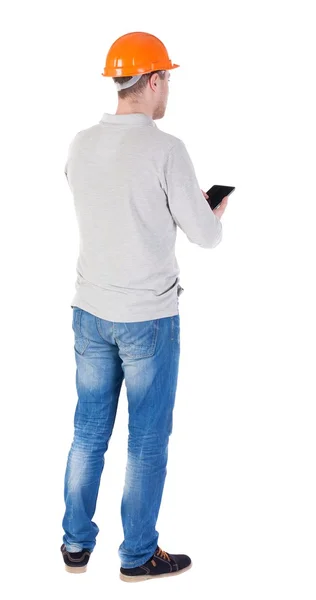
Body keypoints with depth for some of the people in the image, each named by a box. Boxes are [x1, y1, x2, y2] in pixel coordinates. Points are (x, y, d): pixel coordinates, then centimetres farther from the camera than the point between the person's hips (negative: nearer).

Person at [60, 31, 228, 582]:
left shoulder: (80, 145, 1)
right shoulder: (166, 150, -16)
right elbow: (205, 236, -10)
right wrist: (217, 209, 12)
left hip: (90, 312, 5)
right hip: (149, 318, -5)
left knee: (89, 432, 16)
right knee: (148, 440, 8)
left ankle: (76, 545, 26)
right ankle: (138, 555, 19)